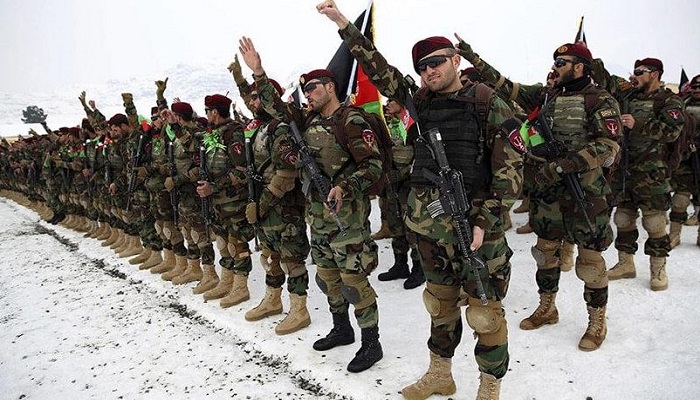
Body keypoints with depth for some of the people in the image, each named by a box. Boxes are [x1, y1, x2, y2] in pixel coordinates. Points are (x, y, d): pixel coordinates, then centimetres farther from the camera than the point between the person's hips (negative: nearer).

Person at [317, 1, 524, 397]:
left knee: (485, 311, 3)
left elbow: (510, 170, -8)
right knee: (440, 302, 18)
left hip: (475, 226, -5)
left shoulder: (489, 105, -6)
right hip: (430, 224, 6)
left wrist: (483, 221, -15)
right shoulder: (423, 101, 8)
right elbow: (379, 70, 12)